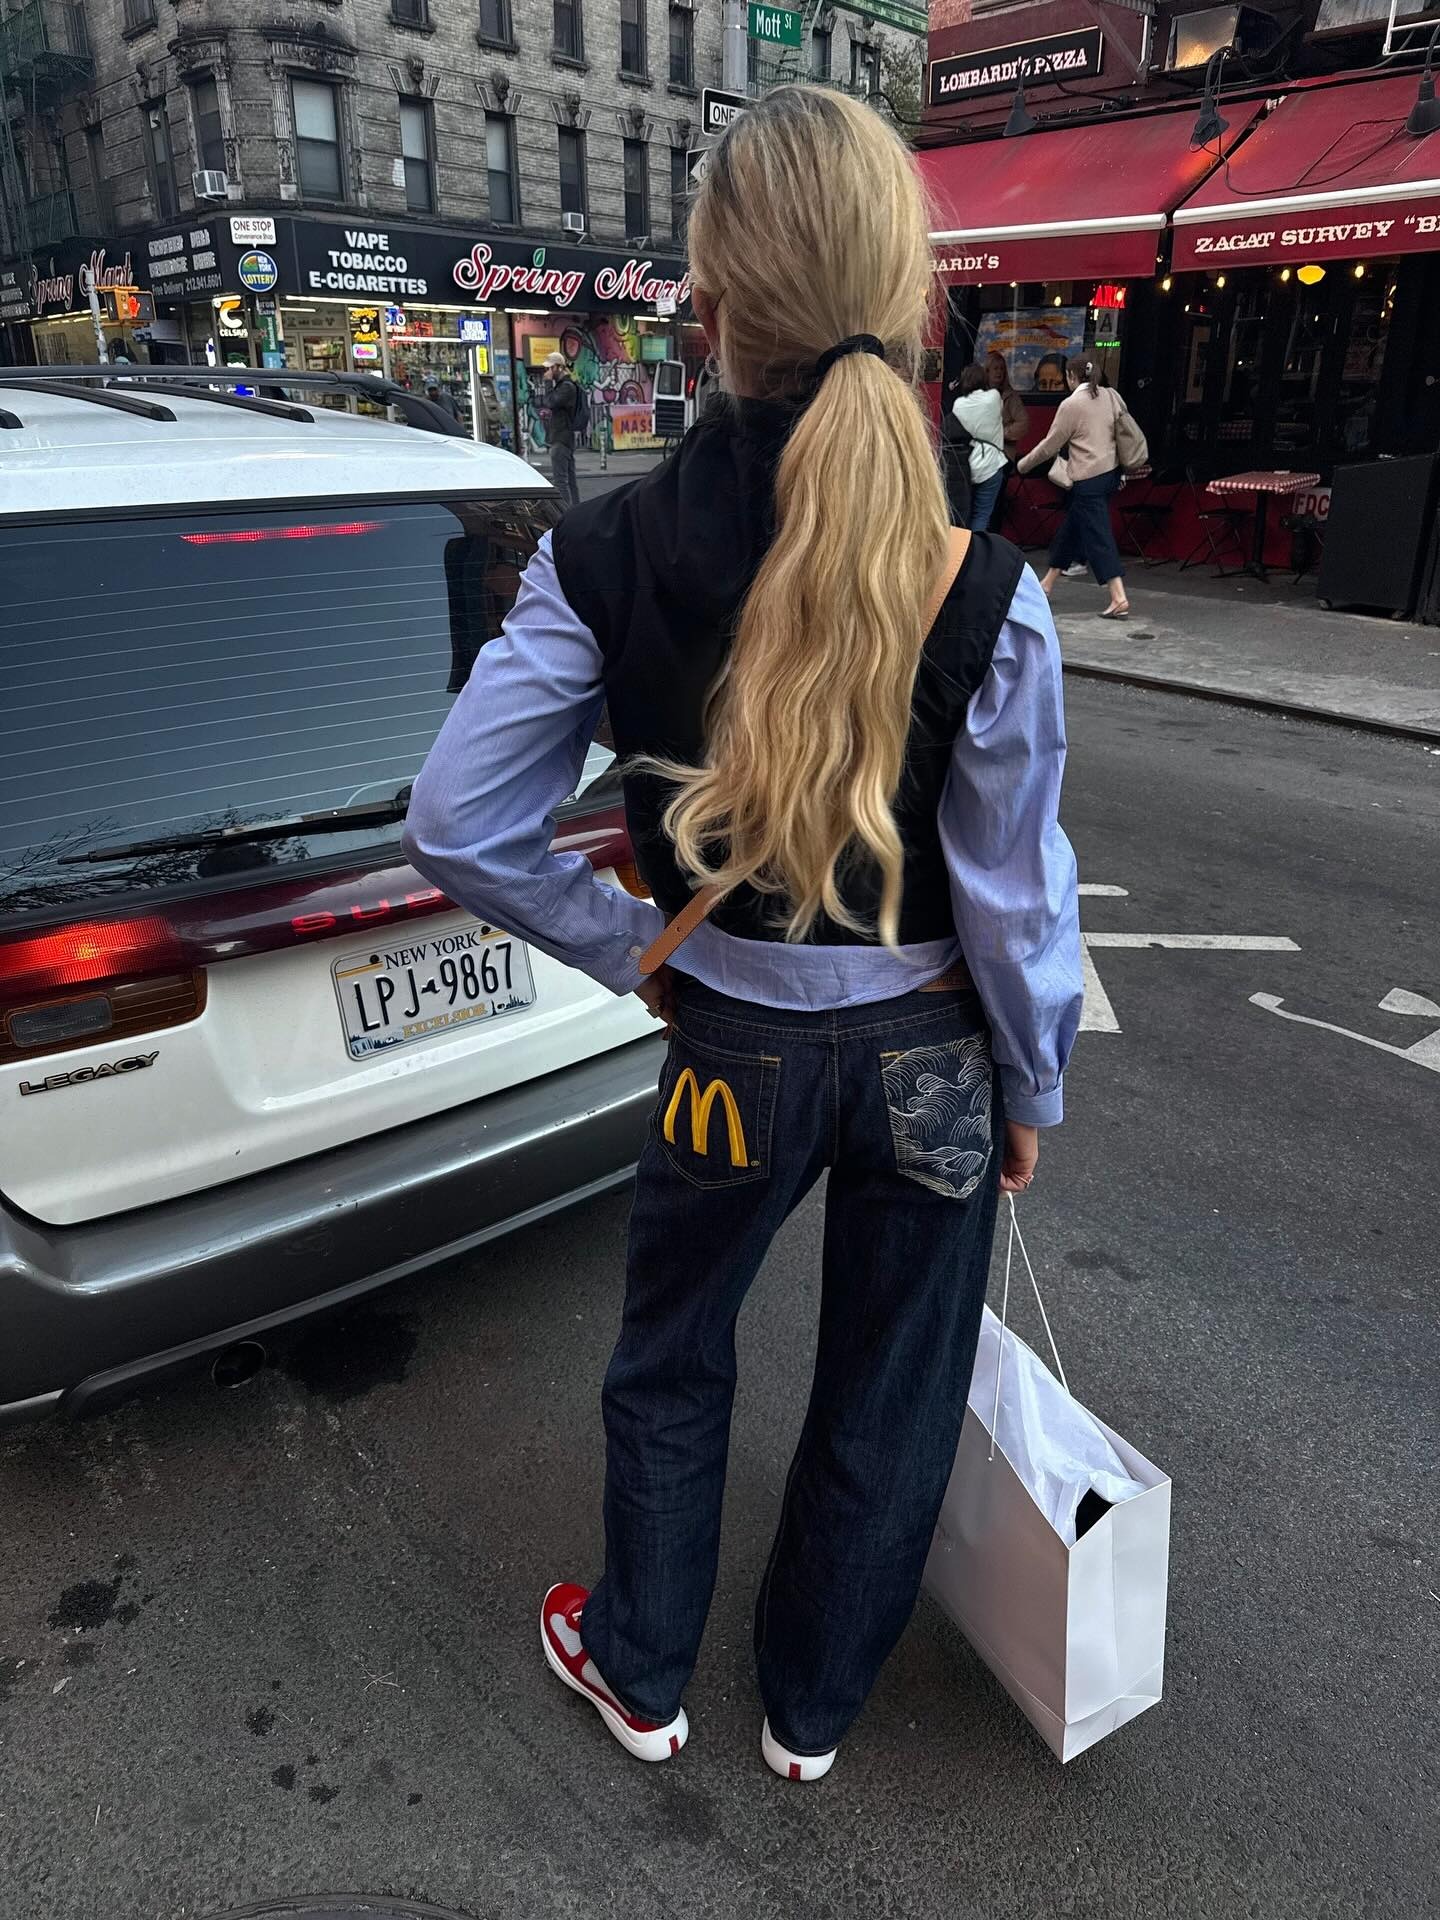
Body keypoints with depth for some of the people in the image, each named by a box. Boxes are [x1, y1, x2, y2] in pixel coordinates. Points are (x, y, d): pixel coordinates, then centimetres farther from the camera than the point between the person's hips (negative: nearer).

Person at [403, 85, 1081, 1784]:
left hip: (733, 1047, 0)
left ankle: (640, 1674, 50)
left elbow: (456, 828, -13)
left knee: (669, 1361, 26)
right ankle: (811, 1709, 48)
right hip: (930, 1052, 1)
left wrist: (628, 949, 1)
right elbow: (1015, 902, -13)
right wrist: (1033, 1092, 4)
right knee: (890, 1395, 23)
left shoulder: (606, 562, -17)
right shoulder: (986, 599, -20)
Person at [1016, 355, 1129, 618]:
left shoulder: (1071, 404, -10)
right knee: (1070, 528, 19)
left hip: (1088, 479, -8)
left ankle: (1119, 599, -15)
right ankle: (1047, 584, 30)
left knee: (1098, 537, -8)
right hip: (1112, 472, 8)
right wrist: (1122, 472, 22)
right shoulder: (1111, 396, 8)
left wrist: (1023, 465, 10)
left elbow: (1050, 446, -5)